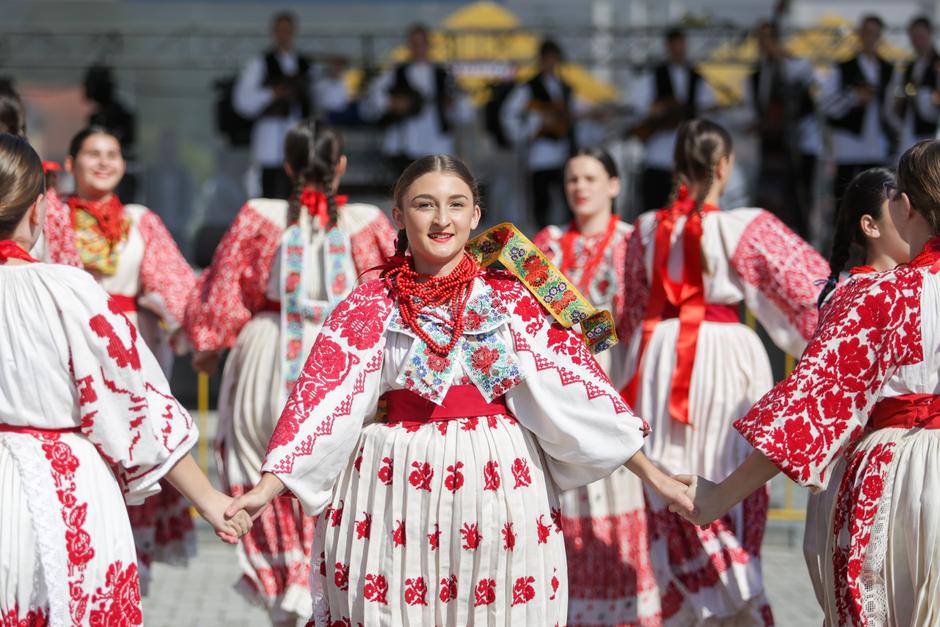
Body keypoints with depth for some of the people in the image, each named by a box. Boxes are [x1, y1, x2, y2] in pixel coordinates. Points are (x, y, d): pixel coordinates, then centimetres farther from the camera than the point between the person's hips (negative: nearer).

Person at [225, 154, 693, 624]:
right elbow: (323, 396, -3)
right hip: (395, 491, 0)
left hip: (499, 485, 1)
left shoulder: (510, 297, 3)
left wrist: (651, 473, -2)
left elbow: (574, 382, 1)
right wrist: (265, 489, -12)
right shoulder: (371, 305, 2)